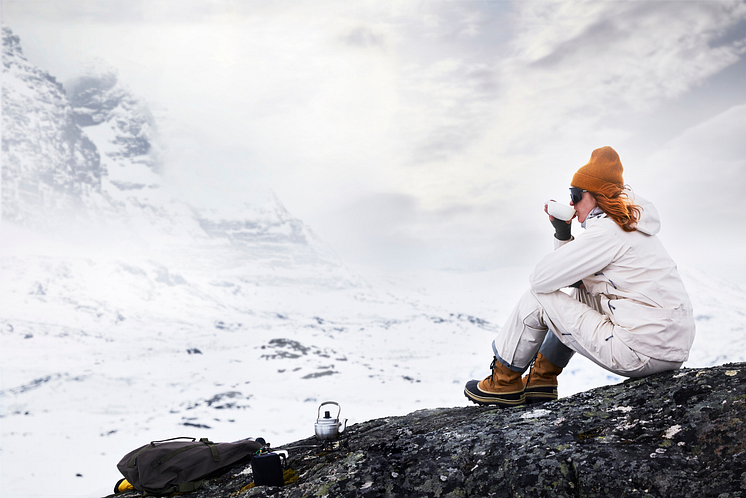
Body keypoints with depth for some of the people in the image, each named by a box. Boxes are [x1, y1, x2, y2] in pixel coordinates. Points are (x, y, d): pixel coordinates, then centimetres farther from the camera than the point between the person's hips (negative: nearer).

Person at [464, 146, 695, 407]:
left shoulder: (606, 230, -15)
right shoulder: (629, 225, 16)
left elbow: (540, 279, -12)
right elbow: (574, 271, 22)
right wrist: (562, 233, 9)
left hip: (644, 354, -10)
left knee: (536, 299, 0)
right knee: (576, 295, 25)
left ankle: (504, 383, 18)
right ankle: (541, 380, 29)